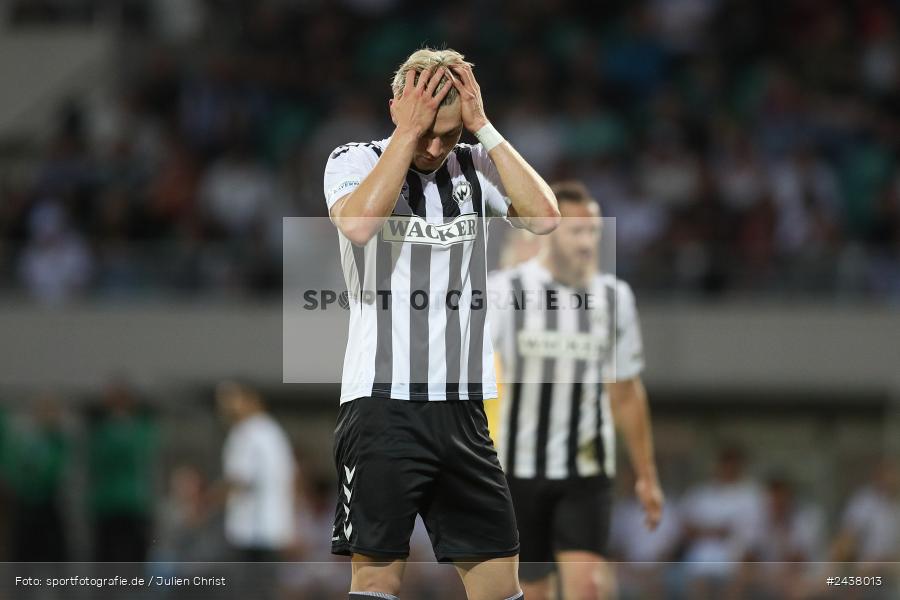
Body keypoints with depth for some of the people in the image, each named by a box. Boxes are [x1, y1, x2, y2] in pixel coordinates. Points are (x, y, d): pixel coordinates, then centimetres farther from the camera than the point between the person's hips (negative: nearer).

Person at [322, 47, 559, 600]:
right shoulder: (355, 162, 0)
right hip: (382, 403, -4)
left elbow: (546, 217, -8)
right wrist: (408, 132, -16)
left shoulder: (476, 167, 9)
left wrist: (483, 126, -8)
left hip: (462, 406, 4)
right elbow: (358, 223, -22)